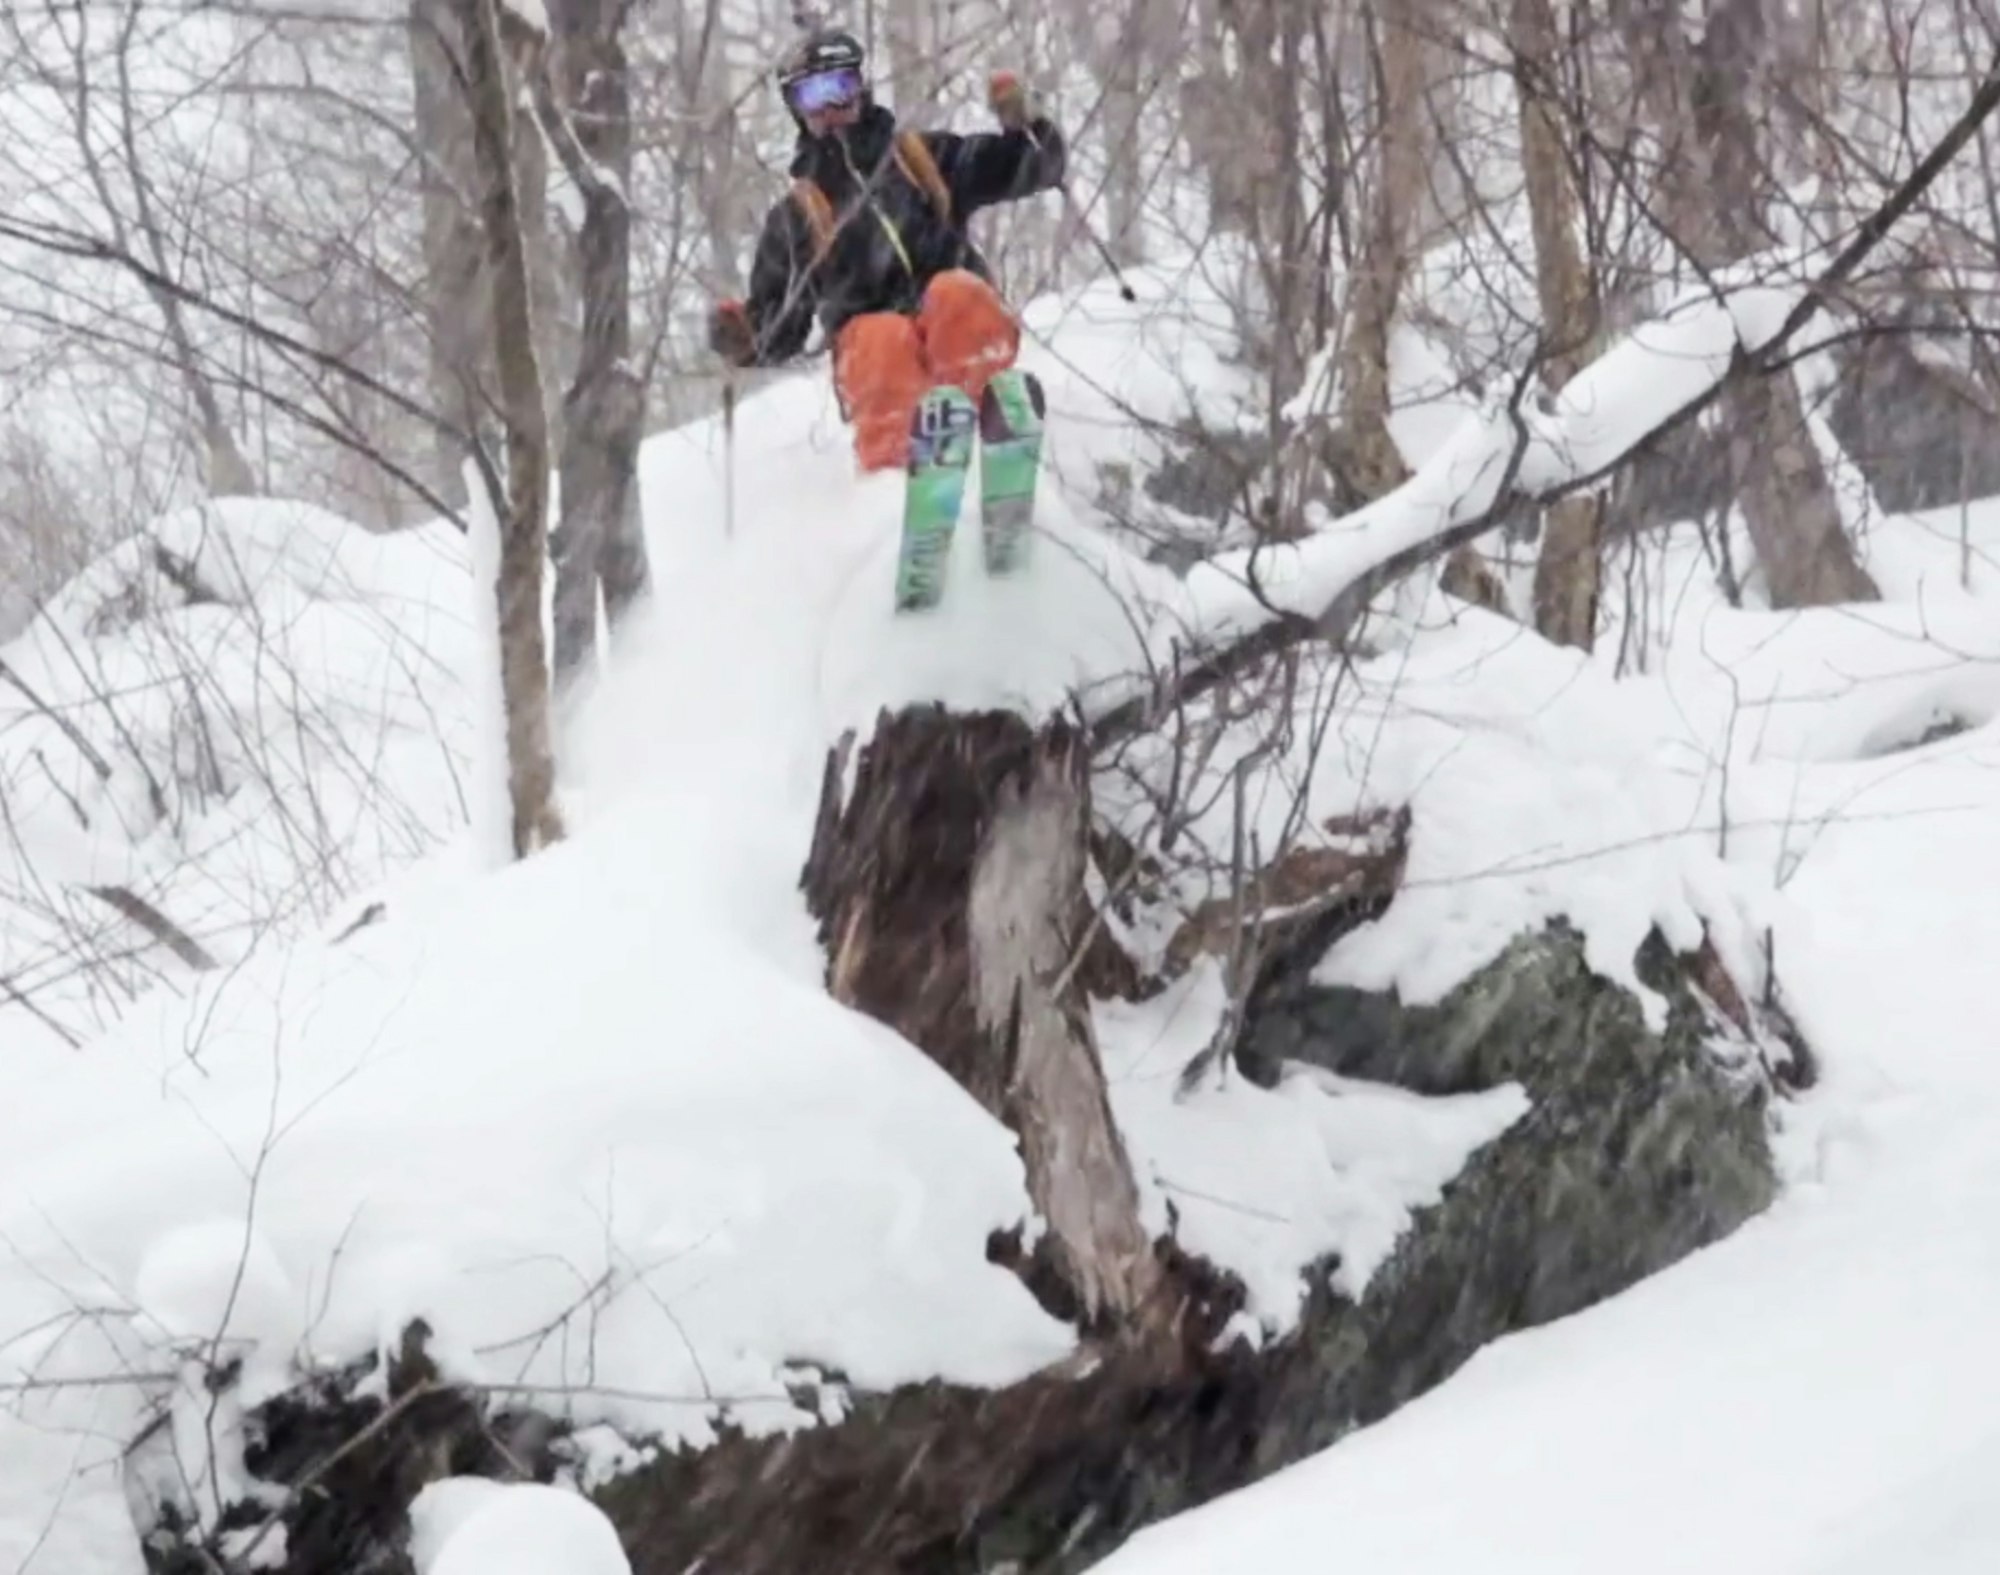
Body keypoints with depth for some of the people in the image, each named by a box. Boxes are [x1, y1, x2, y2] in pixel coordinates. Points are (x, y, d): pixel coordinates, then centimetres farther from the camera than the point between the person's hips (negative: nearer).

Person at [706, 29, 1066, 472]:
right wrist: (746, 340, 0)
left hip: (957, 322, 1)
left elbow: (1031, 166, 18)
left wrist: (1021, 126, -4)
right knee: (885, 341, -37)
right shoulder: (794, 217, 24)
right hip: (870, 344, -1)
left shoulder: (925, 156, 24)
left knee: (955, 293, -34)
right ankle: (890, 468, -52)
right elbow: (778, 331, 24)